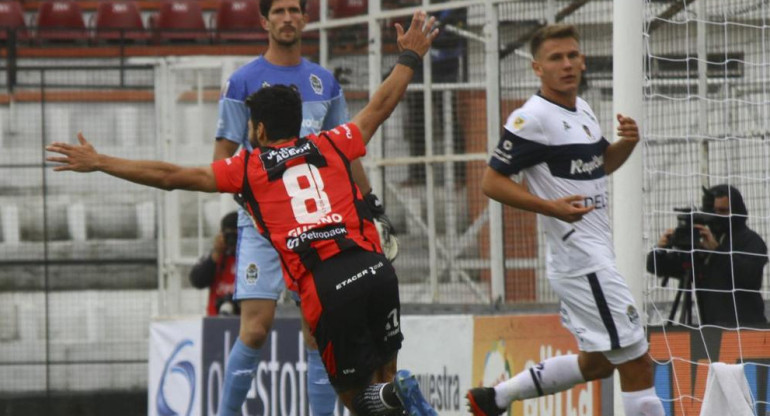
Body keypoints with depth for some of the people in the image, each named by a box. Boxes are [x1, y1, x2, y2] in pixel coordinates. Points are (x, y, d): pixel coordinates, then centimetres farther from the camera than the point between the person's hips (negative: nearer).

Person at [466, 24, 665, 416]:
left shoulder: (582, 109, 12)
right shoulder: (532, 118, -14)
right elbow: (491, 182, -14)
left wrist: (627, 142, 5)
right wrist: (550, 207, -25)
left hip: (594, 257, 9)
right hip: (583, 263, -9)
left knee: (597, 362, 20)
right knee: (636, 363, -8)